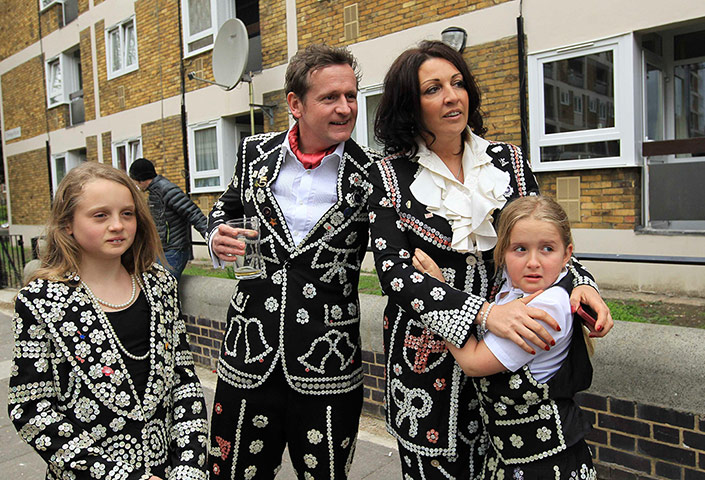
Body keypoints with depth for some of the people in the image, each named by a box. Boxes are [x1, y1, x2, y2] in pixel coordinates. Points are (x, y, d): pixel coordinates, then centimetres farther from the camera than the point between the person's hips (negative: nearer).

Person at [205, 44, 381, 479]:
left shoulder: (371, 174, -6)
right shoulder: (255, 153, 2)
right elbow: (226, 210, 18)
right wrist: (219, 237, -3)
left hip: (328, 365, -2)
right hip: (249, 360, 2)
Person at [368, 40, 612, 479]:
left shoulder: (508, 160, 4)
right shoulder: (390, 176, -5)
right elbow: (393, 270, -16)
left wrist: (579, 283, -13)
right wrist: (483, 312, -28)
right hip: (427, 355, -2)